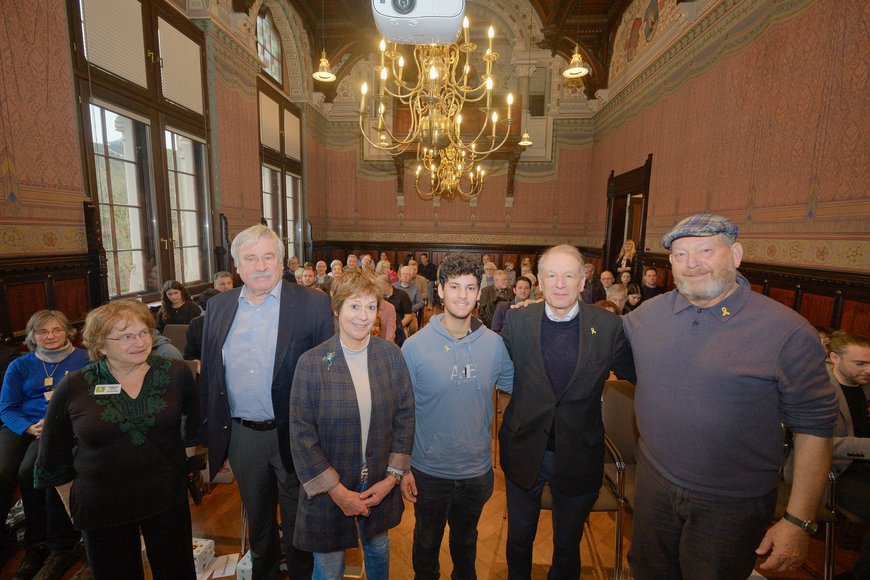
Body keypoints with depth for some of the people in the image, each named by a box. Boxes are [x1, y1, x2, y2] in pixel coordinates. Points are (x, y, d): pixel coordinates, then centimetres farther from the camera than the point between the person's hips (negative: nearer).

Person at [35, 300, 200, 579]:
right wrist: (72, 503, 10)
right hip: (101, 508, 0)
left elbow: (193, 420, 8)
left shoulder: (176, 373, -10)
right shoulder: (74, 387, -11)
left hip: (168, 498, 0)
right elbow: (53, 455, 4)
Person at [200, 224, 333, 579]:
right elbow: (208, 374, 7)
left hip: (293, 435, -4)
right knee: (256, 520, 28)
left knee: (298, 523, 19)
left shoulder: (313, 304, -14)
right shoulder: (218, 306, 1)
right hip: (240, 436, 5)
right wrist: (211, 431, 8)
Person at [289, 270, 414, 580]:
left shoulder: (391, 355, -9)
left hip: (380, 484, 3)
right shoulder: (311, 362, -16)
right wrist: (335, 489, -13)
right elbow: (301, 434, -13)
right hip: (328, 489, -2)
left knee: (378, 548, 26)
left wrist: (393, 475, -6)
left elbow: (405, 415, -3)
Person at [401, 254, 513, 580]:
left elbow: (515, 387, 3)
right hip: (429, 471, -1)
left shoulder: (495, 344, -11)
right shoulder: (415, 346, -17)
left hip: (477, 470, 2)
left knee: (466, 539, 28)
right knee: (427, 541, 25)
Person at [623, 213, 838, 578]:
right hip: (653, 485, 3)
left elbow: (813, 429, -12)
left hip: (731, 508, -3)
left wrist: (798, 522, -11)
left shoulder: (788, 332, -15)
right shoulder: (649, 313, -5)